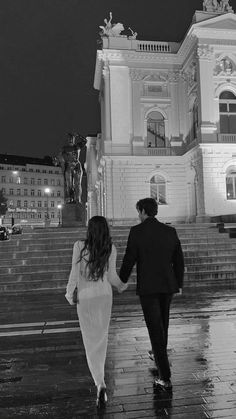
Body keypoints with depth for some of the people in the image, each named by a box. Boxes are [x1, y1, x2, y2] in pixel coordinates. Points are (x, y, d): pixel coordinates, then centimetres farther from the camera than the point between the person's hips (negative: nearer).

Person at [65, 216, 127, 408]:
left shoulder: (79, 246, -14)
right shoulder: (111, 249, -8)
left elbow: (74, 273, -11)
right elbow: (112, 276, -5)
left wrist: (70, 293, 4)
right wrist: (121, 286, 16)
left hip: (85, 297, -2)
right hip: (105, 295, 3)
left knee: (91, 340, 4)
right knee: (102, 336, 22)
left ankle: (100, 384, -8)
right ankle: (99, 372, 41)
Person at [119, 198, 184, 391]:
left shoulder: (137, 231, -11)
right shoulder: (170, 231, 1)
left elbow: (129, 260, -10)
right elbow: (179, 260, 4)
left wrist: (121, 282, 5)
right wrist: (179, 284, 17)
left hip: (147, 287, -5)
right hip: (167, 286, 5)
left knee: (156, 329, 0)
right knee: (162, 324, 24)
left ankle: (165, 376, 1)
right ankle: (160, 357, 44)